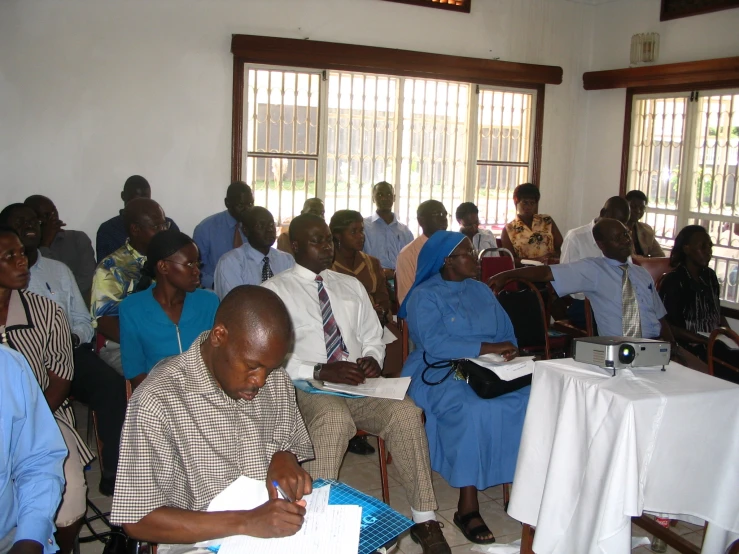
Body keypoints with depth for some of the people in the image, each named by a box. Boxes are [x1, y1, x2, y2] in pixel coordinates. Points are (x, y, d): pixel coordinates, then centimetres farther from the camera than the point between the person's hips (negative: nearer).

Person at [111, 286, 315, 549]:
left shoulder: (276, 381, 3)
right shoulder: (157, 400, -16)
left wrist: (284, 457, -7)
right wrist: (246, 522, -24)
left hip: (278, 533, 5)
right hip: (198, 544, -5)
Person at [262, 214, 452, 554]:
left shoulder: (352, 286, 21)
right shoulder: (275, 290, 3)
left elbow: (373, 338, 22)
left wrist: (373, 358, -2)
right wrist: (320, 371, -19)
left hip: (360, 384, 4)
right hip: (308, 387, -4)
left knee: (405, 412, -25)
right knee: (334, 420, -38)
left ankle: (423, 519, -15)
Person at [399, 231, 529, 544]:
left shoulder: (481, 291, 18)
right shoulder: (424, 296, -2)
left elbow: (506, 331, 12)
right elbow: (434, 343, -17)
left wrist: (508, 349, -12)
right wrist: (487, 347, -20)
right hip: (439, 372, -5)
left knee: (530, 399, -22)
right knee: (475, 410, -35)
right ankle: (467, 507, -25)